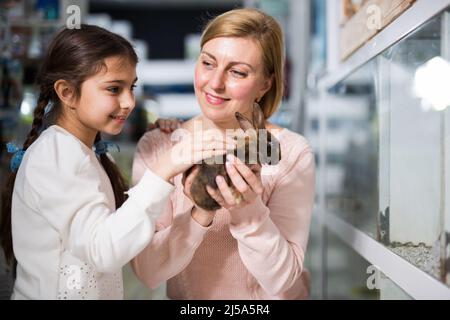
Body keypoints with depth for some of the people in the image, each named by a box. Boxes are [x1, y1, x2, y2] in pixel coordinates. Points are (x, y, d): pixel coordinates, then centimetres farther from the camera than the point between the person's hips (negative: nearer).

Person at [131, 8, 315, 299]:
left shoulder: (292, 153, -12)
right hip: (186, 298, 1)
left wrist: (248, 210, -28)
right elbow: (147, 273, -12)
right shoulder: (156, 147, -9)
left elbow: (281, 281, -14)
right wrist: (200, 214, -26)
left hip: (269, 300, 0)